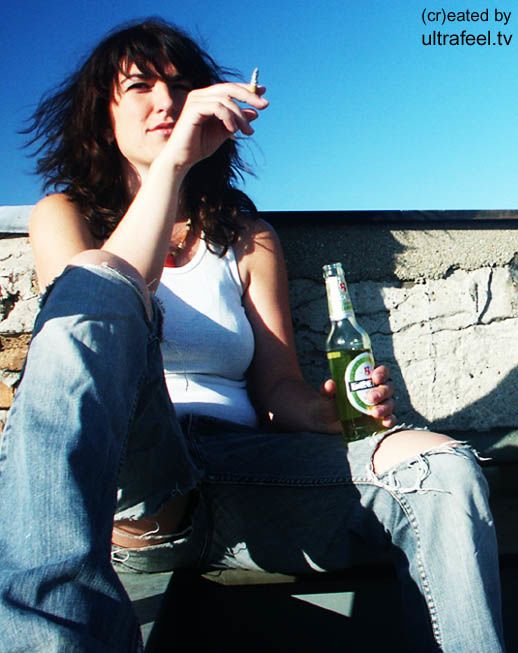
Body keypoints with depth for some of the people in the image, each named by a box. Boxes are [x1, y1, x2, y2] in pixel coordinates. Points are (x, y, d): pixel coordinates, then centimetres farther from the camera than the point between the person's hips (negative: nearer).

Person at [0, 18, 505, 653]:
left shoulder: (246, 234, 20)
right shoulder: (63, 215, 16)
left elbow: (278, 386, 11)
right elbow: (98, 301, -9)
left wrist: (326, 411, -12)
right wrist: (173, 160, -15)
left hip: (237, 476, 2)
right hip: (124, 491, -1)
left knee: (443, 467, -21)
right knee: (94, 283, -30)